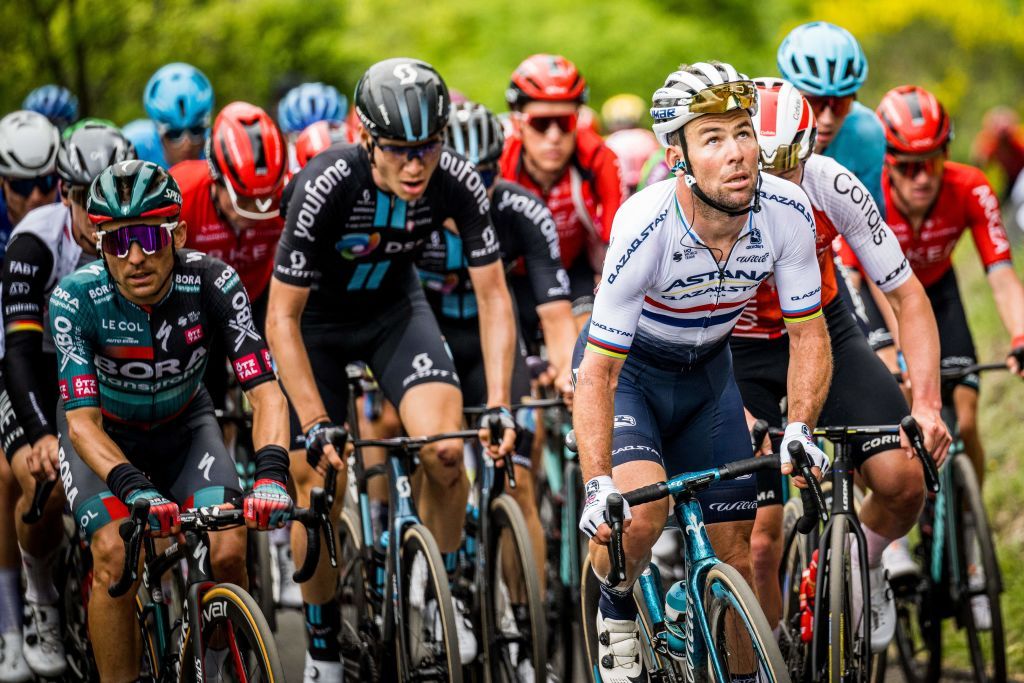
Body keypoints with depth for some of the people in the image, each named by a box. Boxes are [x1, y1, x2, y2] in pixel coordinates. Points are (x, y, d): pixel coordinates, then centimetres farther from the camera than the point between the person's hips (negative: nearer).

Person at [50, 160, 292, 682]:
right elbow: (83, 421, -34)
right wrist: (134, 488, -52)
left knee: (229, 552, -20)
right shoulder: (76, 300, -30)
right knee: (115, 556, -26)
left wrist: (271, 473, -48)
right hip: (105, 435, -1)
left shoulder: (211, 283, -28)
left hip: (184, 427, 1)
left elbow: (265, 392, -30)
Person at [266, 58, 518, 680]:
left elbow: (493, 296, -18)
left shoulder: (458, 182, -26)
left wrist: (500, 405, -28)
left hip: (394, 309, 2)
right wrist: (317, 425, -35)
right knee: (318, 488, -7)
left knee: (445, 450, -20)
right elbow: (282, 318, -29)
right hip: (316, 318, -2)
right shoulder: (326, 186, -35)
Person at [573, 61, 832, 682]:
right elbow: (598, 374, -31)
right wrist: (599, 489, -41)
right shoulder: (645, 228, -35)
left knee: (735, 551, 3)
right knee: (642, 510, -30)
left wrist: (799, 430, -28)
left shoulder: (787, 213, -25)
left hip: (706, 371, 4)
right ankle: (616, 614, 0)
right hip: (626, 368, -4)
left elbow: (809, 335, -12)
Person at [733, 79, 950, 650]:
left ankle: (864, 565, 15)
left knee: (904, 481, -18)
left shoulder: (834, 189, -24)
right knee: (760, 542, -10)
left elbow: (907, 296, -18)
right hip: (736, 352, -1)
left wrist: (928, 404, -29)